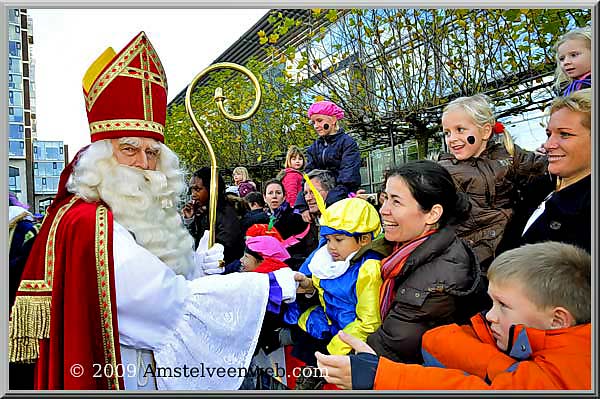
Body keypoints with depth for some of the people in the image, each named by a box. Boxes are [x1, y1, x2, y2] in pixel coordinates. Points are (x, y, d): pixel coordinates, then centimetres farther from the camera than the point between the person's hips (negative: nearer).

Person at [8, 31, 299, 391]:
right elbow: (171, 300, -27)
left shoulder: (140, 216, 4)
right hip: (118, 378, -8)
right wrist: (268, 286, -22)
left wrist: (200, 269, -9)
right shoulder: (88, 223, -23)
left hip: (149, 371, 8)